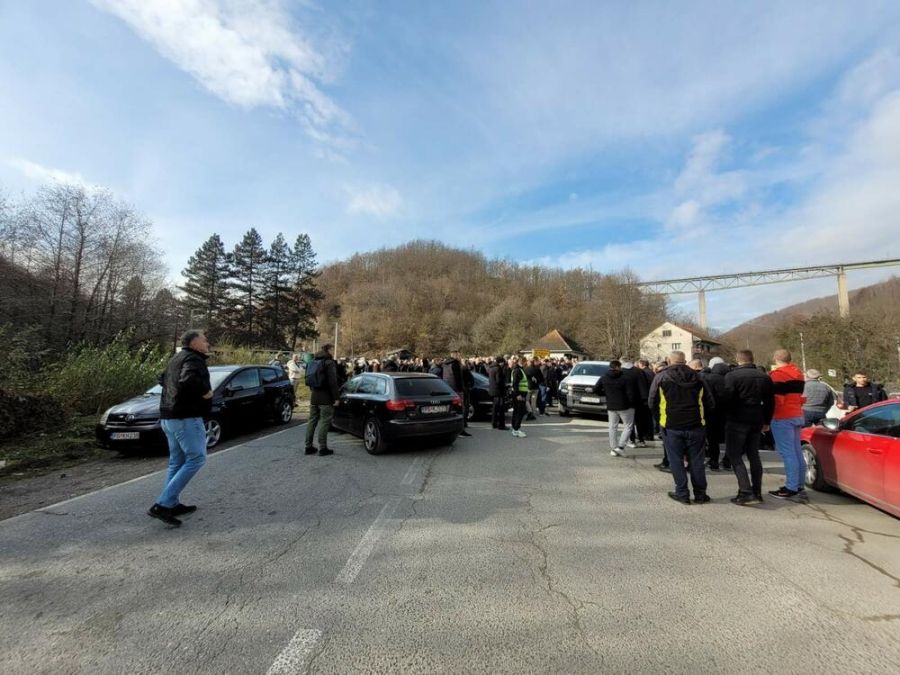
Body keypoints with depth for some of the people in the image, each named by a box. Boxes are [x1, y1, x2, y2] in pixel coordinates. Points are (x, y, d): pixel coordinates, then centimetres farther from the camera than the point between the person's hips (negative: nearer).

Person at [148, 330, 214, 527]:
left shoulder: (177, 359, 18)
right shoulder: (193, 359, -14)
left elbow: (162, 379, 32)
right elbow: (189, 380, -33)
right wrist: (205, 391, -18)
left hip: (169, 417, 10)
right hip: (186, 418, -10)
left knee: (177, 462, 15)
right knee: (196, 459, -6)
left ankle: (172, 504, 20)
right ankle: (162, 505, -8)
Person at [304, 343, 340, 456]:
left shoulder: (312, 363, 13)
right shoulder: (329, 363, -12)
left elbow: (309, 380, 19)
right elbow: (333, 382, -17)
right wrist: (336, 397, -15)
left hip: (314, 396, 8)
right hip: (325, 397, -7)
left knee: (312, 420, 14)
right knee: (324, 421, -2)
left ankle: (308, 447, 19)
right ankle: (323, 448, 0)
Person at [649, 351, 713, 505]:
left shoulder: (661, 377, -5)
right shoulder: (697, 378, 5)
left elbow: (652, 403, -6)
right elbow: (709, 403, 5)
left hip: (671, 426, -3)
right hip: (695, 425, 3)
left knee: (676, 460, 6)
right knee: (696, 461, 12)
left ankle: (682, 493, 10)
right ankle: (700, 494, 19)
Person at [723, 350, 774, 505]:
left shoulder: (732, 376, -11)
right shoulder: (764, 377, 10)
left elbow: (726, 398, -16)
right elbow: (770, 402, 14)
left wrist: (726, 416, 0)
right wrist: (766, 421, 21)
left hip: (737, 421, -6)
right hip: (756, 421, 7)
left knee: (734, 455, -1)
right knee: (753, 455, 16)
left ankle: (746, 492, -10)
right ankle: (757, 492, 20)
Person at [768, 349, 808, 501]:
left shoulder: (777, 374, -13)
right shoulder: (798, 374, 15)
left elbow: (776, 399, -18)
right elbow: (798, 395, 22)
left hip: (783, 417, -9)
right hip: (797, 415, 9)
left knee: (788, 453, -7)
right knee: (796, 452, 12)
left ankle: (791, 489, -4)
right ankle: (799, 487, 19)